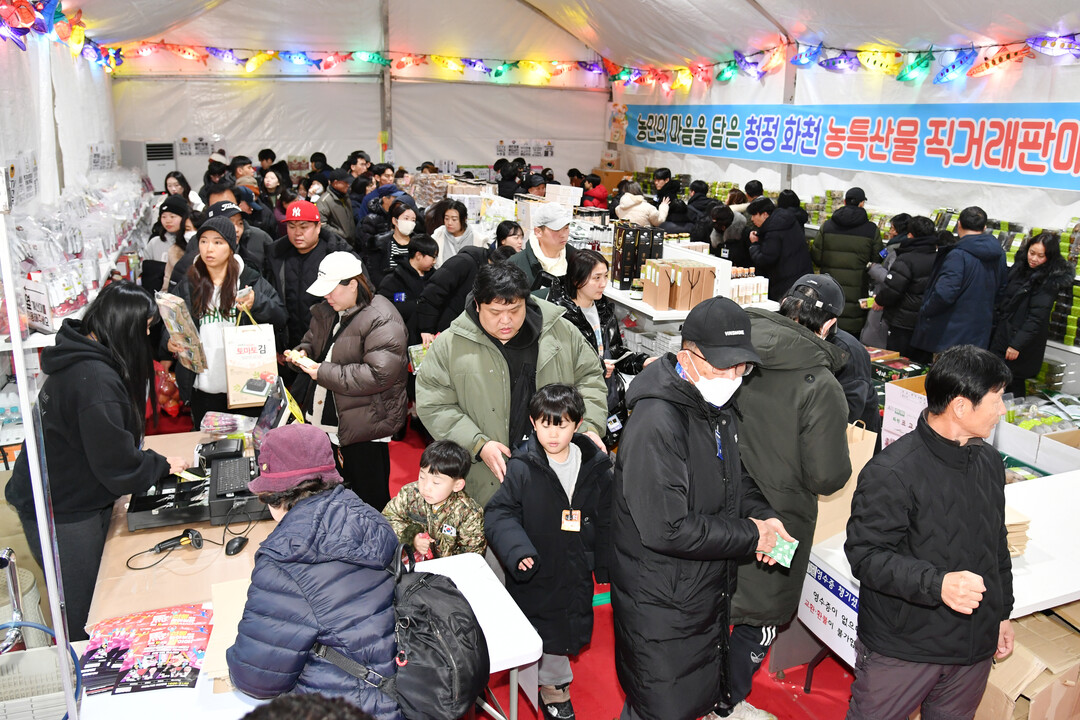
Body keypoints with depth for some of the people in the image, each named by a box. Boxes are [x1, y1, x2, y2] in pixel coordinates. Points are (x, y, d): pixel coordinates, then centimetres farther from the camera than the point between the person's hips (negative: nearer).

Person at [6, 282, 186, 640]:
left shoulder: (80, 358, 3)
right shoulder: (95, 380, -29)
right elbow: (118, 466, -24)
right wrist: (162, 465, -7)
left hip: (66, 499, 9)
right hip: (61, 515, -9)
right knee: (81, 619, 7)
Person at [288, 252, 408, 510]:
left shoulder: (382, 322, -19)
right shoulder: (328, 310, 10)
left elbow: (379, 375, -26)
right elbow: (313, 339, 27)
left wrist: (325, 372, -21)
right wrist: (303, 351, 2)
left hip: (364, 426, -8)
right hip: (322, 420, 8)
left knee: (370, 499, 3)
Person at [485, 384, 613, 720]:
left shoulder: (595, 468, -3)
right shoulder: (522, 468, -14)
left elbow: (605, 521, 7)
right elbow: (498, 513, -12)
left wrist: (606, 566, 10)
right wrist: (516, 549, -28)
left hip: (576, 571, 4)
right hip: (536, 571, -3)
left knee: (573, 628, 17)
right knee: (546, 629, 10)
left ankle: (543, 676, 44)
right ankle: (555, 686, 36)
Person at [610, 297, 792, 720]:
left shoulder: (719, 407, 2)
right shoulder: (656, 424, -30)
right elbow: (667, 530, -31)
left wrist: (762, 515, -3)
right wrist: (750, 537, -21)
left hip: (711, 590, 9)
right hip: (661, 606, -9)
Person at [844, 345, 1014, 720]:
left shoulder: (989, 462, 5)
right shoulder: (891, 471, -22)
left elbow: (997, 545, 17)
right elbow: (865, 554, -22)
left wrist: (1003, 612, 21)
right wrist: (937, 584, -33)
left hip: (975, 645, 7)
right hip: (902, 644, -7)